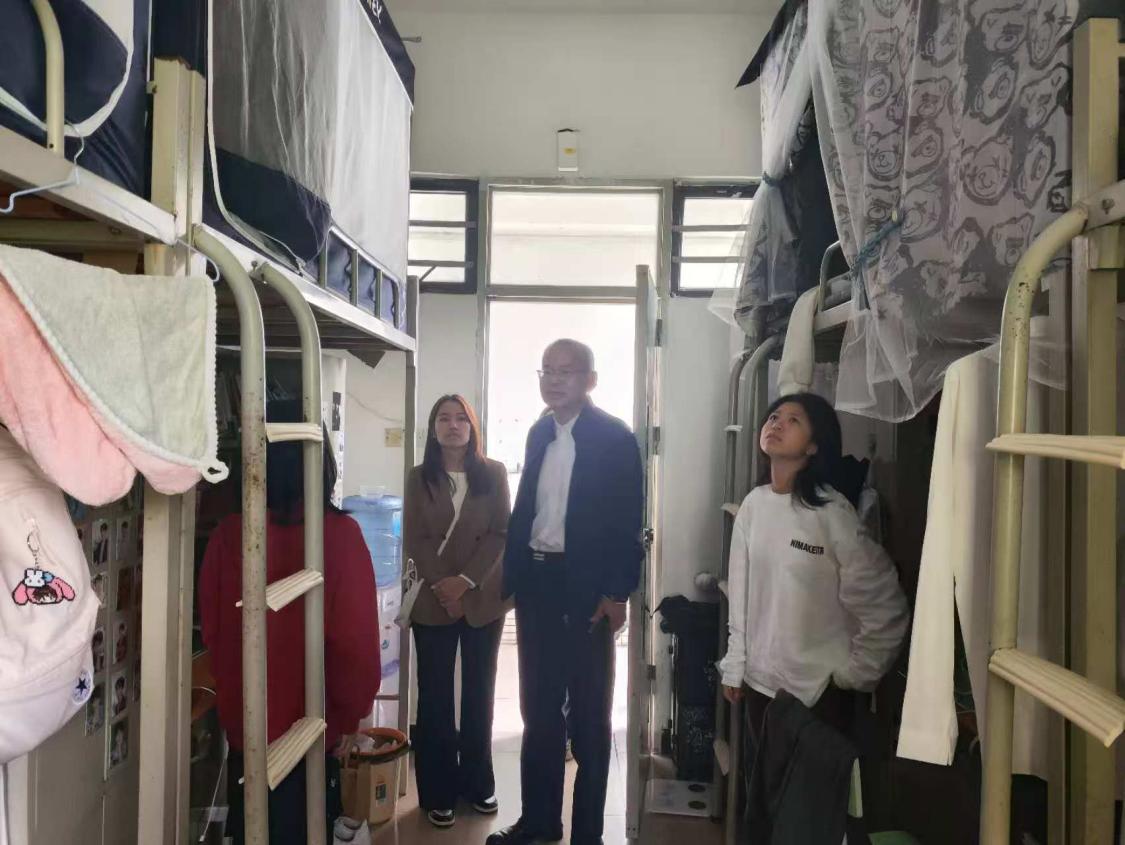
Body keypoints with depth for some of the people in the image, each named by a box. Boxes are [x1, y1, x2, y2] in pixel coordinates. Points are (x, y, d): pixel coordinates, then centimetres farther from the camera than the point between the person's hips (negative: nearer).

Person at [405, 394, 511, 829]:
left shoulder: (494, 473, 1)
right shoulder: (419, 478, 2)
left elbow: (501, 533, -5)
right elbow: (414, 539, -3)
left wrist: (466, 580, -15)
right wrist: (443, 585, -14)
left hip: (483, 597, 1)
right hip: (432, 599, 0)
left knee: (479, 691, 11)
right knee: (435, 695, 5)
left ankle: (477, 782, 25)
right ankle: (438, 792, 16)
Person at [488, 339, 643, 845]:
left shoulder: (614, 438, -9)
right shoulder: (539, 434, 10)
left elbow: (627, 522, -12)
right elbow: (525, 509, 11)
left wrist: (616, 593, -16)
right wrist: (511, 576, 7)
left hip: (586, 589, -6)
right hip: (535, 583, 6)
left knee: (588, 715, 7)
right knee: (539, 709, 16)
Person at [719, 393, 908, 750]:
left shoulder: (832, 513, -17)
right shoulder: (754, 504, -2)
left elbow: (886, 607, -11)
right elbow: (741, 591, 5)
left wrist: (856, 673, -6)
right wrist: (734, 665, 7)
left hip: (820, 687, -5)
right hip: (761, 679, 5)